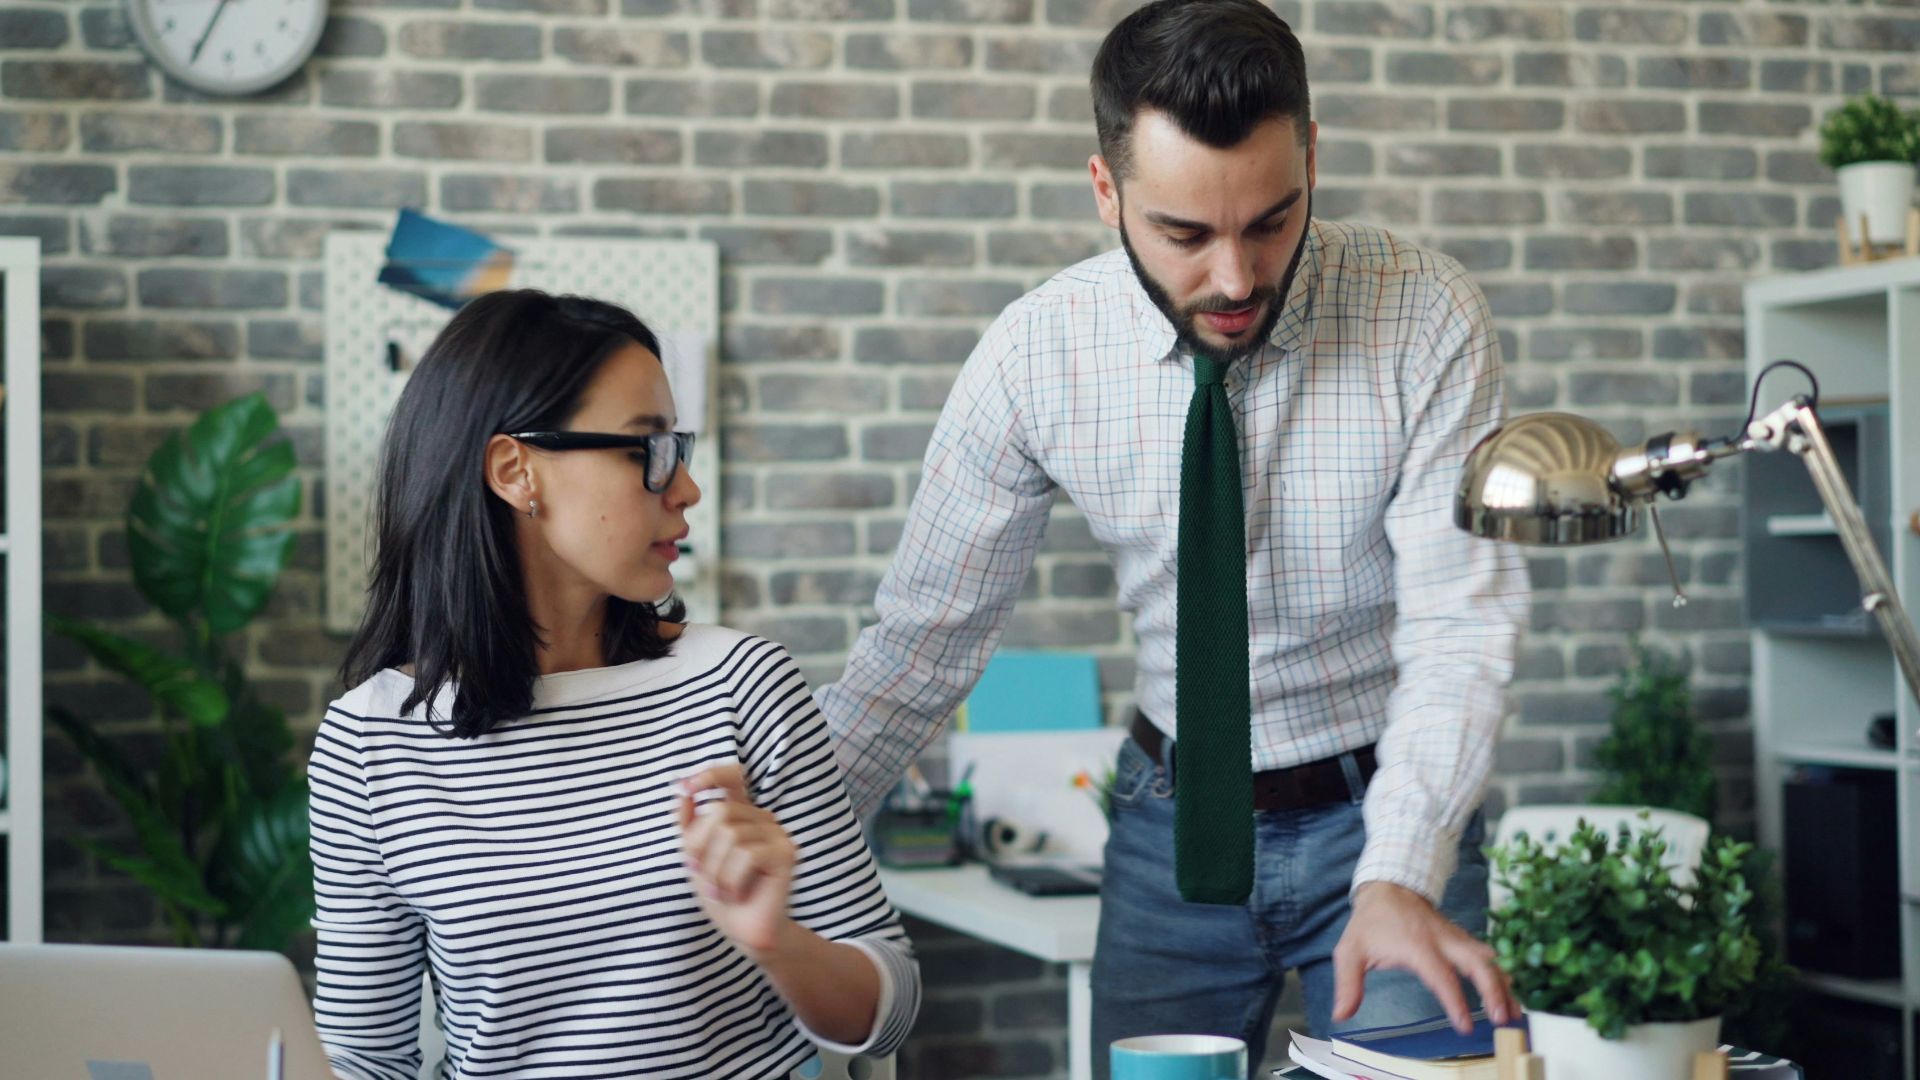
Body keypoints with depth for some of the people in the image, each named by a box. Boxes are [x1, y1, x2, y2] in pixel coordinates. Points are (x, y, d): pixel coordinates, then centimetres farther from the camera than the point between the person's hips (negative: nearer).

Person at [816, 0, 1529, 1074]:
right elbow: (925, 641, -3)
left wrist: (1398, 878, -36)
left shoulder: (1426, 318, -18)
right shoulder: (1035, 358, -12)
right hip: (1175, 821, 2)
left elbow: (1460, 625, -22)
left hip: (1385, 812, -1)